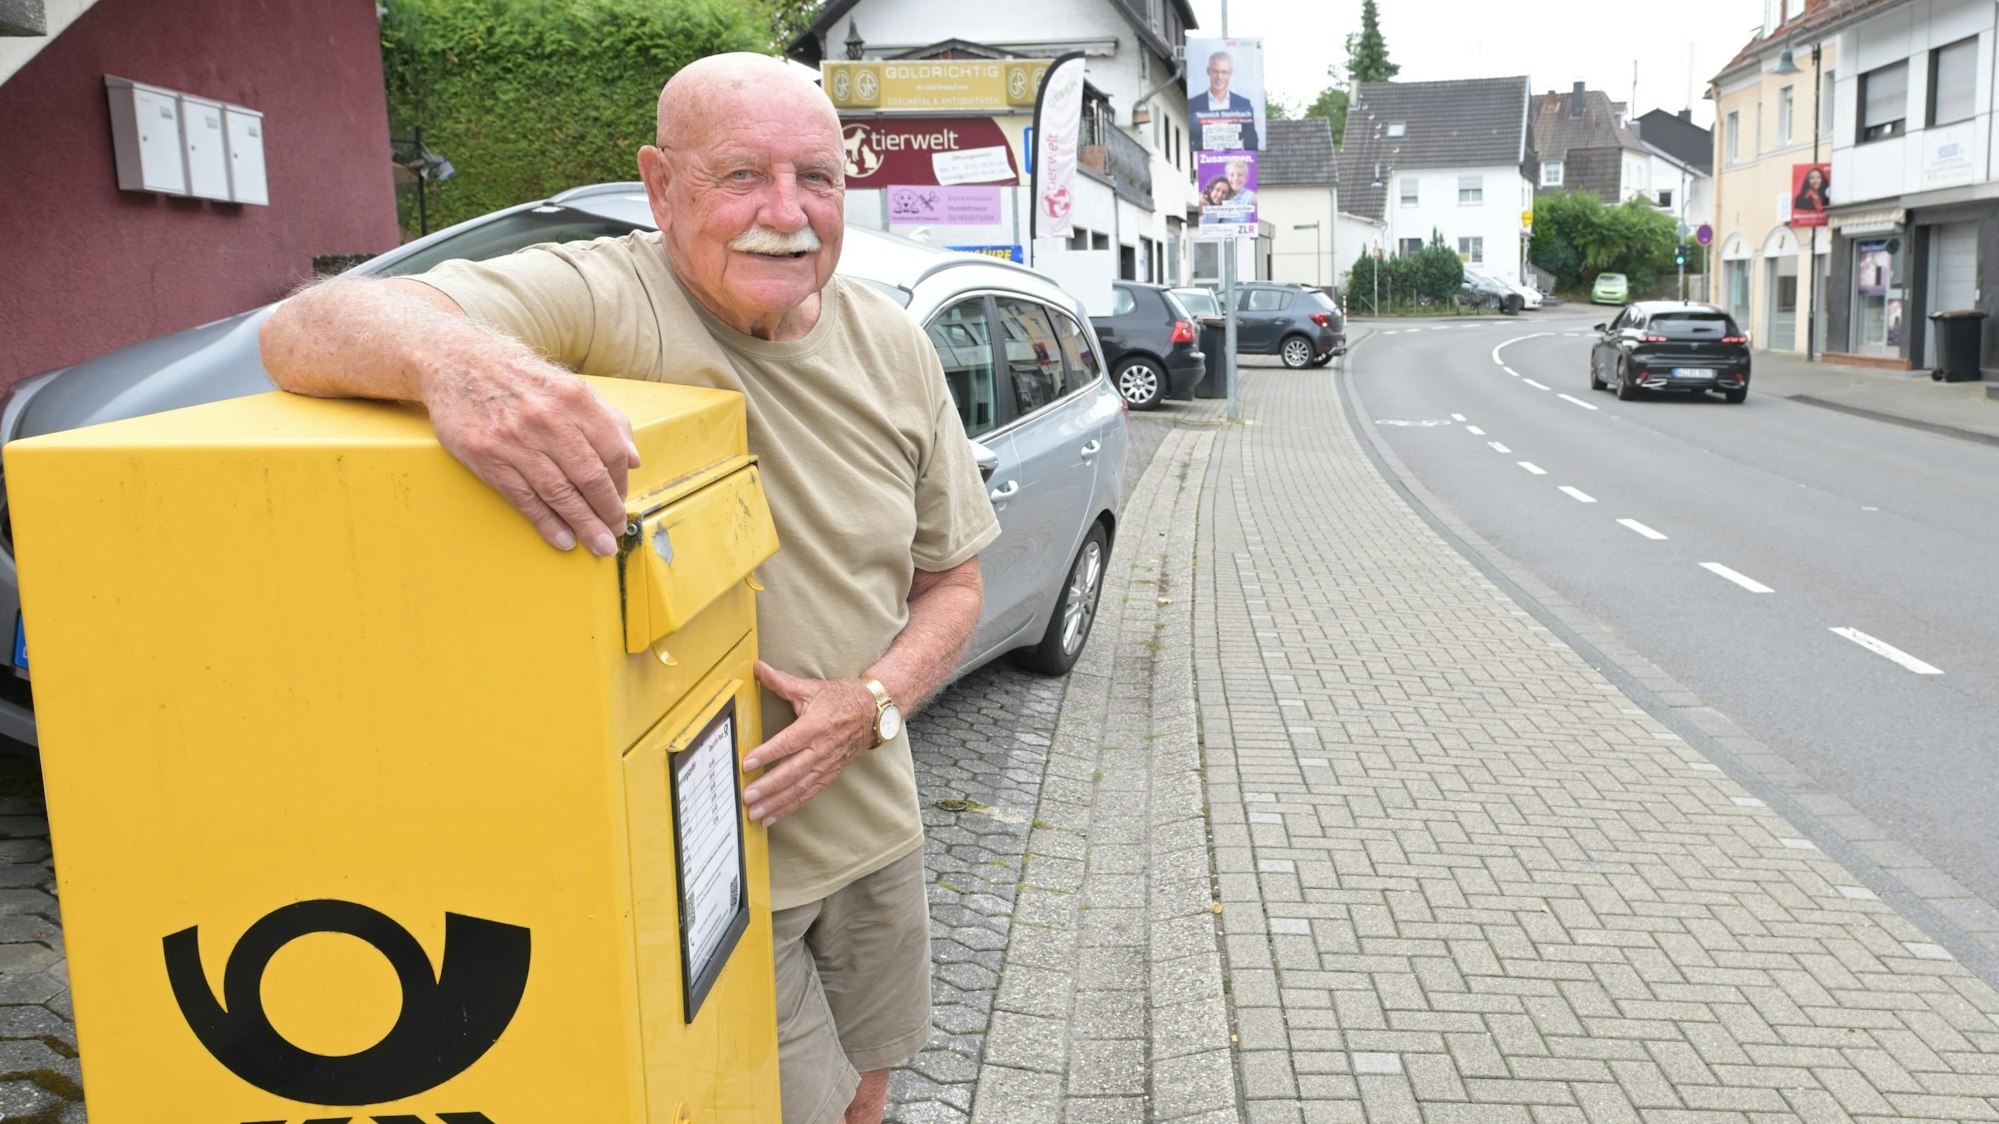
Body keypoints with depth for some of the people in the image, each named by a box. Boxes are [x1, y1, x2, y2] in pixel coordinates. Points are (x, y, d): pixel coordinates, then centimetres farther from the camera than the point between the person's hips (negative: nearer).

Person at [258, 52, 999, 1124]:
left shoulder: (892, 345, -1)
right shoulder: (596, 301, -19)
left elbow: (952, 578, 5)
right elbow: (304, 329, -30)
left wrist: (873, 703, -14)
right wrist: (453, 354, -53)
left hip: (870, 828, 5)